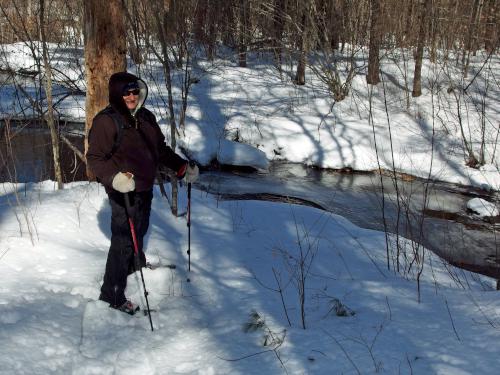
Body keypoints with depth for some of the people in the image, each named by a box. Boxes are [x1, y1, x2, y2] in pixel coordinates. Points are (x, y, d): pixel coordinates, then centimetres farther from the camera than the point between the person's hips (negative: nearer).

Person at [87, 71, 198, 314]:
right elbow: (95, 158, -17)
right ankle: (112, 294, 4)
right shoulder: (106, 121, -14)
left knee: (139, 231, 24)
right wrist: (113, 177, -34)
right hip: (123, 192, -8)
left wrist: (183, 167, 13)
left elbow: (161, 149, 20)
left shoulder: (146, 117, 9)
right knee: (124, 240, -6)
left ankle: (137, 266, 49)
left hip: (145, 189, 8)